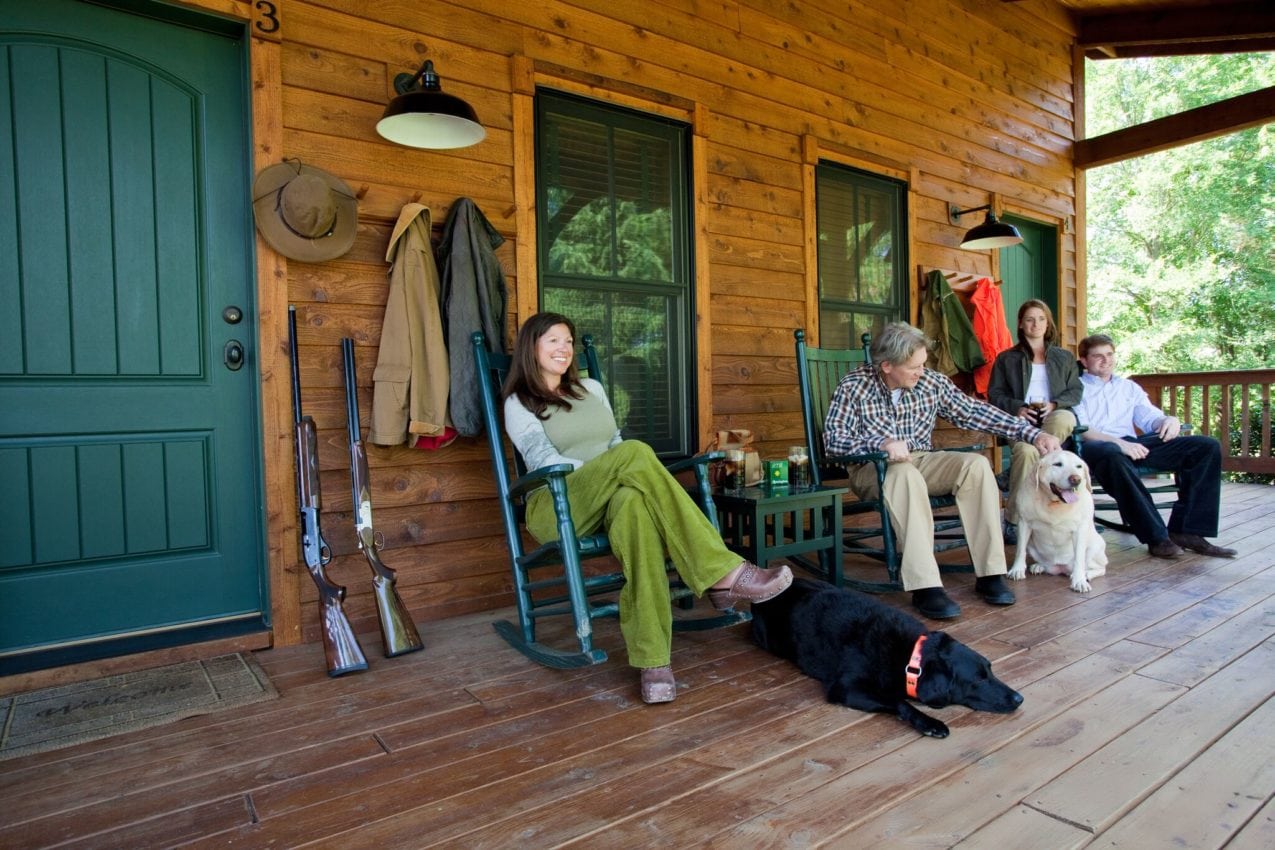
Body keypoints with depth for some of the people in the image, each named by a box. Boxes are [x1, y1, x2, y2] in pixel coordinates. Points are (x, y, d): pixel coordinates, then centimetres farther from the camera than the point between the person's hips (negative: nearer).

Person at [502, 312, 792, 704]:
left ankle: (652, 660, -43)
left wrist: (618, 476, -4)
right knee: (635, 452, -33)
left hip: (609, 500, 4)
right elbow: (542, 460, -8)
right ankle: (723, 573, -38)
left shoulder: (591, 388, 23)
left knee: (632, 501, -38)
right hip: (557, 507, -4)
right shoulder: (519, 403, 7)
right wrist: (607, 472, -22)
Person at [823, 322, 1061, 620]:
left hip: (922, 461, 5)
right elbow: (832, 438, -18)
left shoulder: (932, 382, 0)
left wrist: (1034, 433, -2)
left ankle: (990, 574, -18)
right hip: (873, 469, -4)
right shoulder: (854, 386, -11)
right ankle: (925, 587, -38)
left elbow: (975, 412, 3)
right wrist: (882, 443, -33)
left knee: (976, 464, -21)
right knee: (905, 473, -37)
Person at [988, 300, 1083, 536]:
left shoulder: (1065, 357, 26)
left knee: (1065, 419, -39)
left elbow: (1076, 391, 16)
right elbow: (994, 393, 11)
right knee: (1026, 451, -37)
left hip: (1054, 416, 2)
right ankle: (1014, 519, -28)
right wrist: (1017, 408, -9)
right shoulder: (1006, 358, 20)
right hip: (1020, 419, -2)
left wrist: (1054, 404, -6)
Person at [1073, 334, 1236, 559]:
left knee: (1207, 446, -10)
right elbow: (1079, 429, -5)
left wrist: (1168, 420, -5)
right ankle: (1156, 537, -35)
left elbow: (1149, 417, 21)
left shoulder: (1129, 387, 31)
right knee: (1114, 455, -43)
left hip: (1132, 444, 6)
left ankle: (1184, 530, -15)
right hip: (1097, 446, -6)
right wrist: (1118, 442, -21)